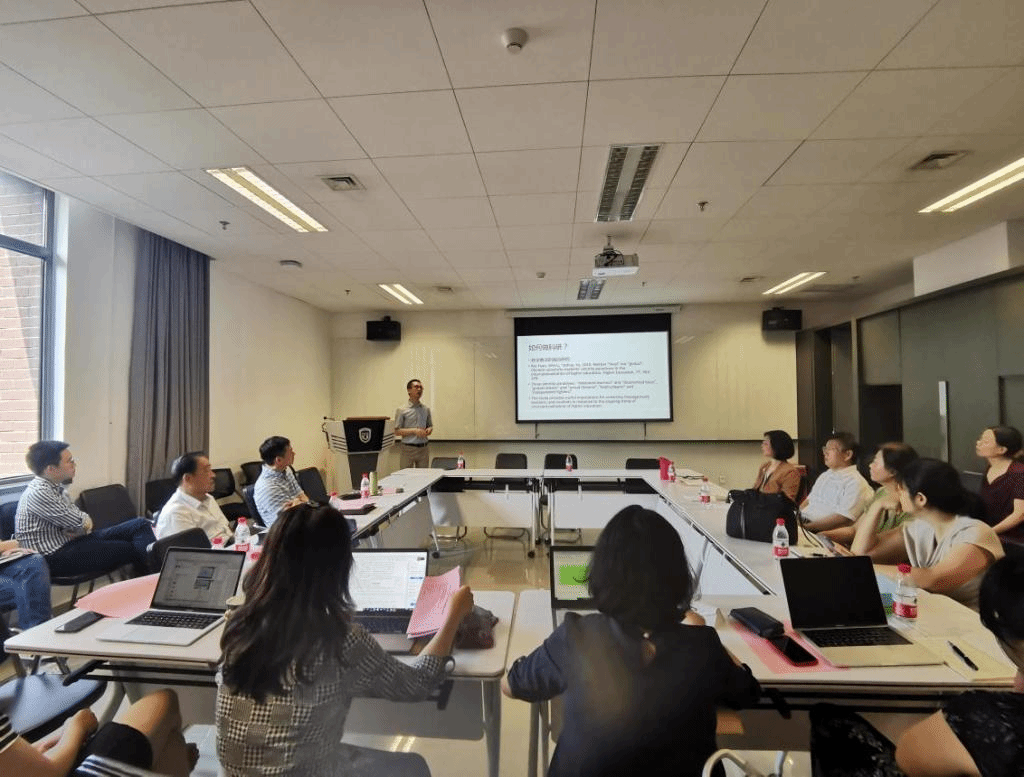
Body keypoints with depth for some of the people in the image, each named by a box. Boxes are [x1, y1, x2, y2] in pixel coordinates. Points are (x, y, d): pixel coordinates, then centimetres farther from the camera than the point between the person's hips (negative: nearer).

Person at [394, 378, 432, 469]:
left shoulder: (426, 409, 11)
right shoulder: (402, 410, -2)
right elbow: (397, 432, -5)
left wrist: (429, 430, -4)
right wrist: (414, 431, -15)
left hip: (423, 448, 4)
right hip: (407, 448, -4)